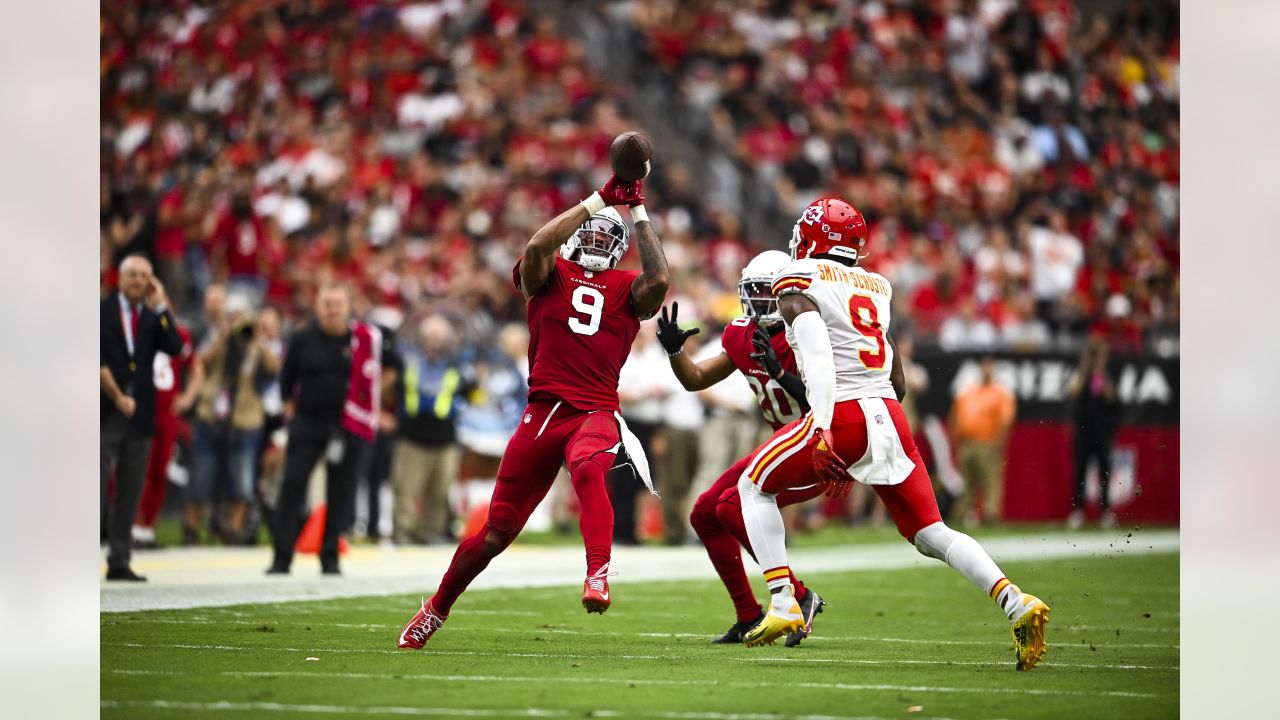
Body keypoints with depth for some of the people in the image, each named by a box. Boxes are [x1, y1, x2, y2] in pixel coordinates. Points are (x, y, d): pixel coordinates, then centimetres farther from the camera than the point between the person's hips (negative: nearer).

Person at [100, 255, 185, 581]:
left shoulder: (155, 316, 11)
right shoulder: (102, 310, 1)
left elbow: (175, 348, -5)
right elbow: (98, 361, -4)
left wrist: (160, 307, -7)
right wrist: (117, 397, -10)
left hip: (140, 414, 4)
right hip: (105, 411, -4)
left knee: (129, 493, 4)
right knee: (96, 489, -6)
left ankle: (120, 562, 6)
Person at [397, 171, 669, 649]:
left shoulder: (627, 288, 13)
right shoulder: (549, 273, 10)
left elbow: (659, 279, -10)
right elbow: (538, 246, -13)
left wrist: (638, 213, -4)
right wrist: (601, 199, -14)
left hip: (597, 414, 0)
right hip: (544, 411, 0)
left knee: (588, 470, -38)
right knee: (498, 530, 5)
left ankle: (598, 575, -47)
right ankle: (436, 609, 26)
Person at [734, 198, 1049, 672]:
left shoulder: (798, 281, 3)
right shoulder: (873, 289, 22)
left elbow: (819, 357, -15)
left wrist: (822, 434, -24)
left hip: (844, 418, -6)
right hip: (890, 417, 6)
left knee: (755, 486, 16)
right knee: (930, 533, 9)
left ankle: (783, 605, 4)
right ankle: (1016, 603, -11)